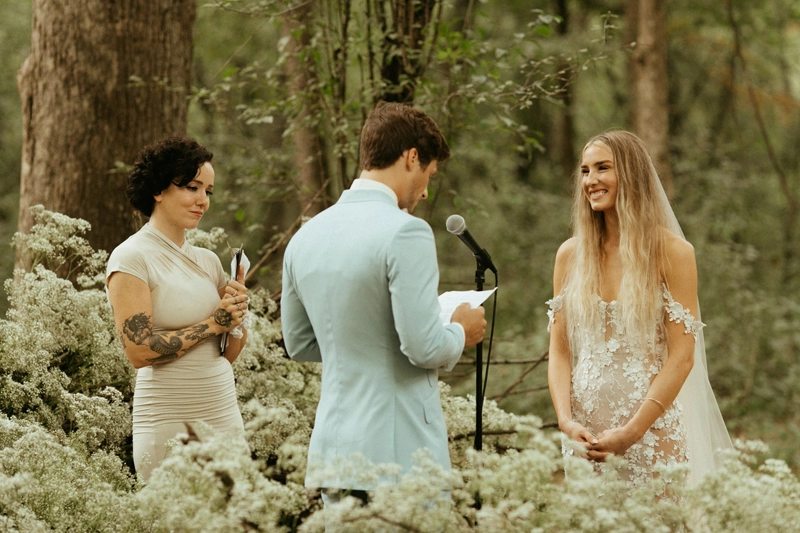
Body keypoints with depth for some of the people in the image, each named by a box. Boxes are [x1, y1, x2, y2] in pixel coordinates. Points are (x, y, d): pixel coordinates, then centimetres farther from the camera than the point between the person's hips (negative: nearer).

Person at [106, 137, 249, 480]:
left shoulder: (208, 260, 12)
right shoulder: (131, 258, -6)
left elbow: (229, 354, 14)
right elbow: (140, 351, -15)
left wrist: (236, 315, -6)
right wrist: (212, 323, -11)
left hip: (225, 413, 6)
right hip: (169, 423, -6)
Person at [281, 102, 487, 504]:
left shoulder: (306, 237, 9)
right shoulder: (405, 233, -14)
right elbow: (425, 347, -17)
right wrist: (461, 332, 3)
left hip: (332, 451, 7)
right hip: (398, 453, -7)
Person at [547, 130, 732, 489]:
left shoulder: (672, 253, -5)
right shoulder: (571, 255, 7)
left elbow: (682, 357, -9)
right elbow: (560, 352, 6)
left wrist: (631, 432, -16)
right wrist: (566, 421, -10)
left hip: (652, 423, -3)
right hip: (584, 429, 3)